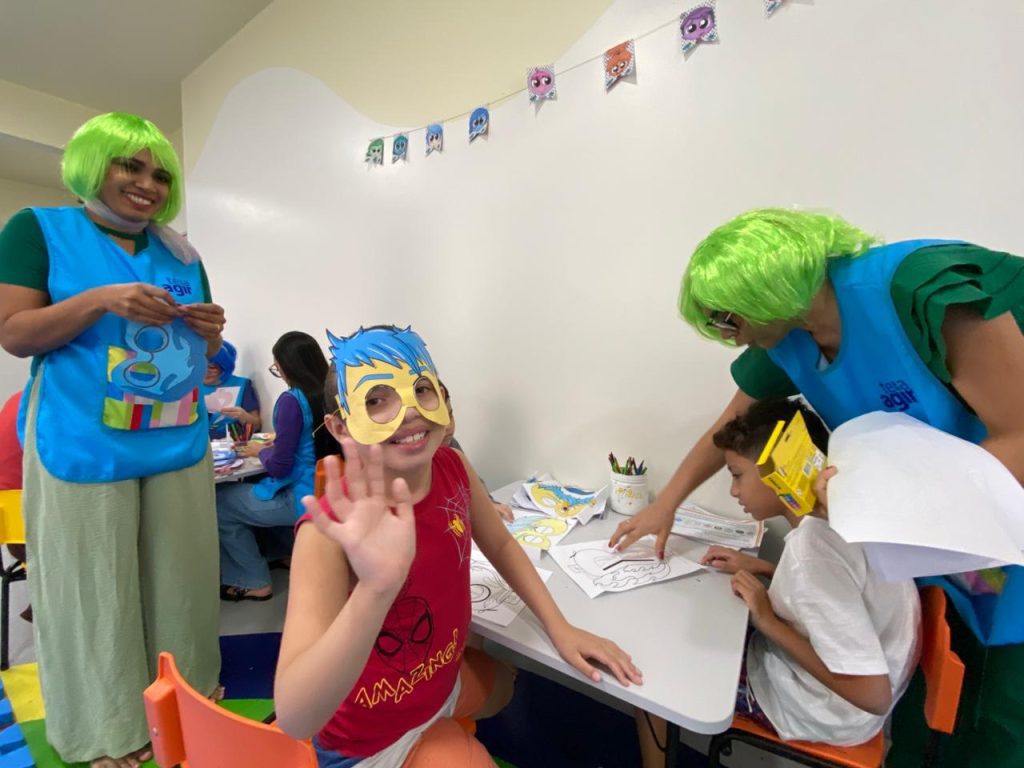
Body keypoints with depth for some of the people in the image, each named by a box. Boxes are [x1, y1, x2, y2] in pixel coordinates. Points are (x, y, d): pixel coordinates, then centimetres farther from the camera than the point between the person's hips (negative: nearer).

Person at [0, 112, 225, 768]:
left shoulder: (179, 253, 12)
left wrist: (209, 331, -7)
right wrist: (100, 300, -20)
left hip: (180, 445, 4)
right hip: (84, 450, -3)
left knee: (180, 577, 14)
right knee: (96, 589, 10)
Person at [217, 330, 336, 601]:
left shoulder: (292, 400, -20)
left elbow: (278, 467, -16)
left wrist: (261, 451, 2)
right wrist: (277, 443, 15)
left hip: (303, 498, -8)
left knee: (219, 503, 9)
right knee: (246, 491, 31)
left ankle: (255, 583, 17)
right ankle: (290, 553, 33)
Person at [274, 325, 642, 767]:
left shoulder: (452, 467, -18)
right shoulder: (331, 530, -35)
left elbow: (500, 546, -1)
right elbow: (294, 717, -41)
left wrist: (559, 627, -6)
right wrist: (376, 586, -56)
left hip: (444, 676, 6)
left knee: (504, 685, 32)